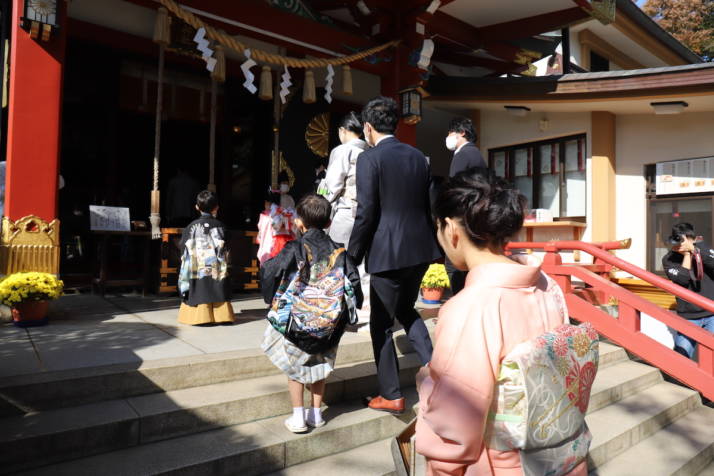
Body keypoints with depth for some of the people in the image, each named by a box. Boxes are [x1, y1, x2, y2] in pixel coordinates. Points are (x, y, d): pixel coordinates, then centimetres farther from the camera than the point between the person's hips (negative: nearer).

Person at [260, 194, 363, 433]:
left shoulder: (294, 249, -12)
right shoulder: (338, 251, -3)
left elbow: (269, 272, -18)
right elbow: (353, 279, -5)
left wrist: (265, 263, 5)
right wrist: (350, 307, 8)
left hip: (298, 321, -3)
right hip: (329, 323, 3)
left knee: (294, 366, 15)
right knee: (320, 364, 21)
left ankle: (298, 418, 19)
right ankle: (316, 413, 31)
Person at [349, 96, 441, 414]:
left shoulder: (370, 159, -10)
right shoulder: (418, 157, 9)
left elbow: (366, 214, -15)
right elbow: (428, 206, 12)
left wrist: (352, 257, -5)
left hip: (387, 252, -7)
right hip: (419, 248, 7)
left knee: (381, 323, 9)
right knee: (406, 310, 26)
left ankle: (391, 396, 18)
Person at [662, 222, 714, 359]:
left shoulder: (702, 247, 3)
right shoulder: (668, 259, -2)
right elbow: (682, 279, -16)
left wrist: (694, 249, -17)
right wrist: (687, 254, -12)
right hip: (689, 317, -1)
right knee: (680, 357, -4)